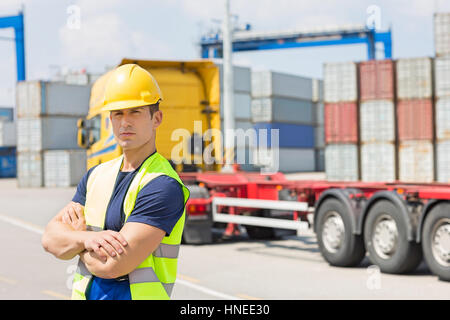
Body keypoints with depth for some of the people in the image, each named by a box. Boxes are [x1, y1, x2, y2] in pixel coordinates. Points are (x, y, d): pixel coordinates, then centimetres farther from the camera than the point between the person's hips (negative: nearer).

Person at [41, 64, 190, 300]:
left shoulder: (163, 186, -15)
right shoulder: (96, 176, 9)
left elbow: (113, 265, -20)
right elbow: (50, 239, 1)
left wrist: (77, 231, -3)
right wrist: (86, 238, -18)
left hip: (135, 294, -6)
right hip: (84, 293, 6)